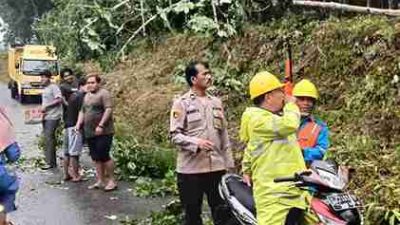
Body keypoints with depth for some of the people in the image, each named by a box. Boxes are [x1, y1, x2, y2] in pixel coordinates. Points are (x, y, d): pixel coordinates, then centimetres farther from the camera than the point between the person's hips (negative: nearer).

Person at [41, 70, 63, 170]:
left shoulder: (53, 87, -8)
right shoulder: (45, 89, 20)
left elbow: (59, 100, -19)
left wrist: (46, 106, -18)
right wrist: (42, 109, 9)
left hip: (53, 117, -9)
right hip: (46, 117, 9)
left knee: (49, 139, -11)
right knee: (49, 139, 11)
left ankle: (50, 163, -8)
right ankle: (53, 162, 18)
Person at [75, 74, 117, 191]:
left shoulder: (104, 93, -7)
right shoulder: (87, 96, 18)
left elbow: (108, 109, -16)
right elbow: (82, 111, 24)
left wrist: (101, 125, -22)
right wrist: (79, 123, 9)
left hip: (103, 132, -8)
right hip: (90, 132, 8)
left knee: (104, 156, -8)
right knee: (96, 158, 9)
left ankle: (112, 181, 3)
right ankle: (100, 181, 17)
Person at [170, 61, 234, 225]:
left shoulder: (216, 102, 13)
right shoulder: (182, 103, -3)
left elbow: (223, 135, 15)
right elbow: (174, 135, -9)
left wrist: (228, 163, 12)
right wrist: (196, 142, -24)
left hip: (217, 167, 4)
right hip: (191, 169, -4)